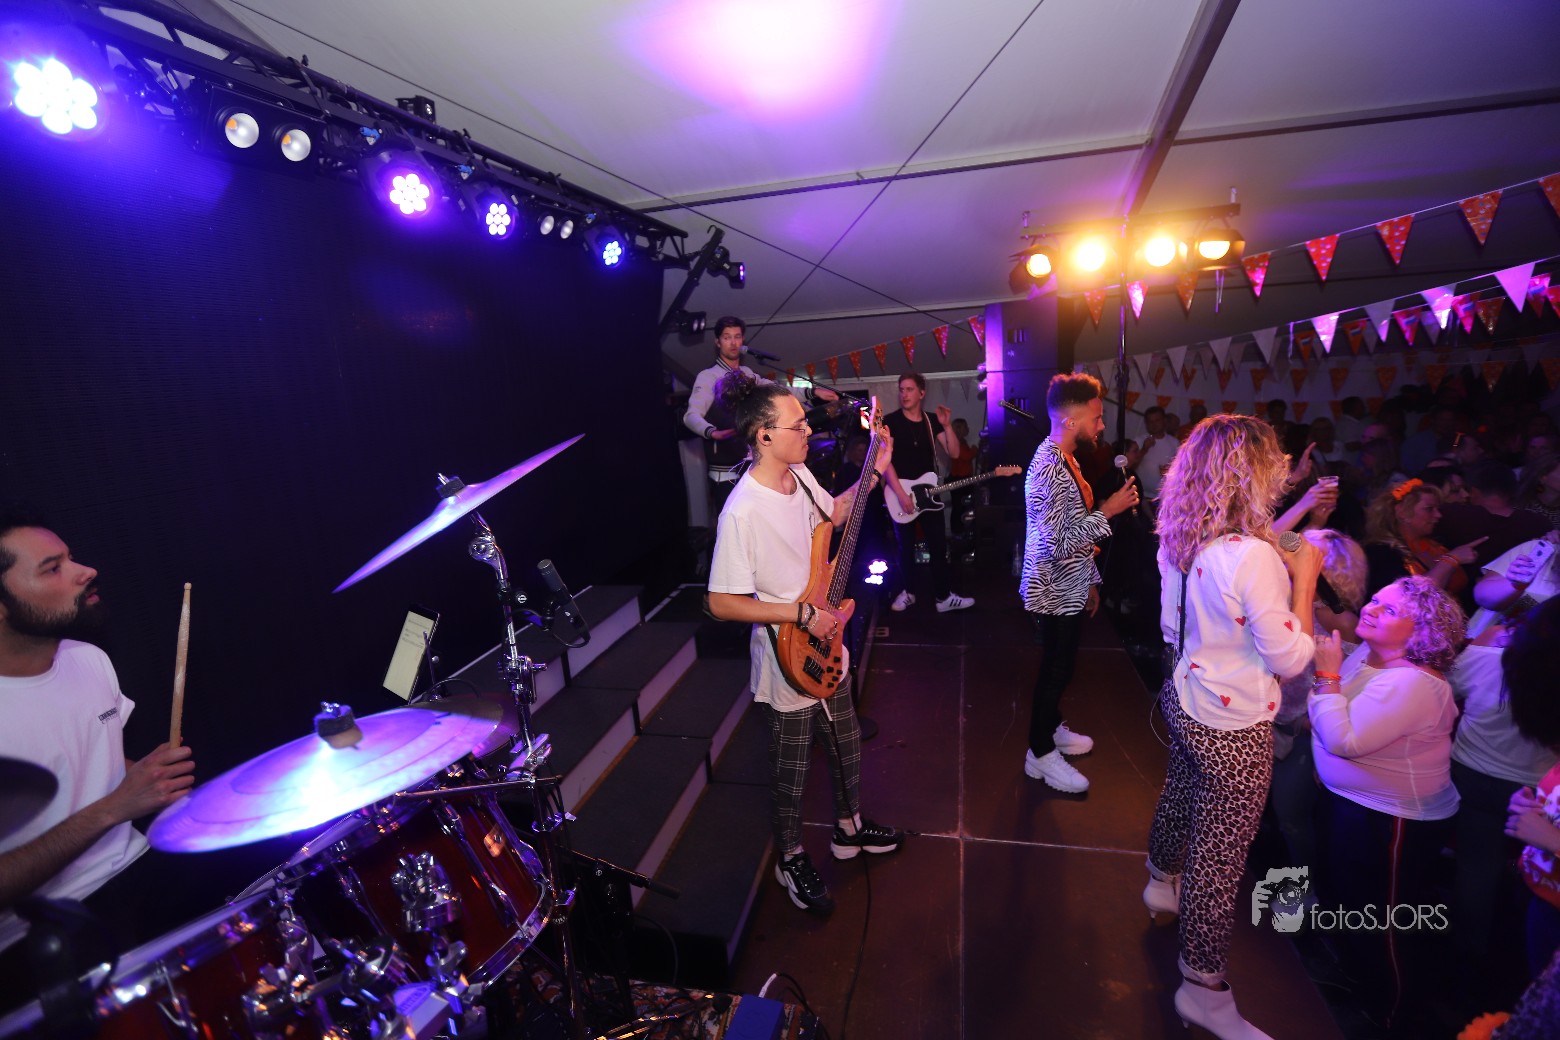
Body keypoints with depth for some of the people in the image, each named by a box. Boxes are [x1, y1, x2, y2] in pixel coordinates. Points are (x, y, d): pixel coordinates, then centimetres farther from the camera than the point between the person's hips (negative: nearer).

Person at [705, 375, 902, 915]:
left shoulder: (800, 475, -5)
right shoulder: (742, 512, -30)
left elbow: (835, 514, 15)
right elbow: (722, 602, -26)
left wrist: (874, 472, 5)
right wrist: (802, 614, -25)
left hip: (826, 650, 8)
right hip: (789, 665, -8)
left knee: (847, 749, 27)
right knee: (791, 774, 16)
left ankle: (849, 829, 53)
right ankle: (792, 860, 43)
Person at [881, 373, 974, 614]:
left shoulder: (931, 421, 6)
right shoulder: (890, 421, -6)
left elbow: (953, 452, 1)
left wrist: (947, 426, -15)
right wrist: (900, 493, -18)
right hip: (900, 494, -3)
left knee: (939, 545, 4)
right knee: (906, 547, 7)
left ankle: (944, 596, 13)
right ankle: (906, 593, 23)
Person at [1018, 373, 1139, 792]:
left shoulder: (1064, 459, 8)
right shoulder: (1048, 469, -26)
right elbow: (1058, 544, -30)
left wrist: (1089, 581, 19)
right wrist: (1108, 509, -24)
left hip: (1071, 589, 10)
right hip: (1057, 594, -9)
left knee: (1060, 667, 23)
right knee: (1054, 671, 5)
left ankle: (1052, 728, 42)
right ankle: (1041, 754, 22)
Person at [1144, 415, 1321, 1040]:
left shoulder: (1183, 542, -5)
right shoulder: (1253, 558, -30)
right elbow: (1290, 659, -20)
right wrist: (1304, 576, -13)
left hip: (1186, 704, 8)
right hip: (1232, 730, -8)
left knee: (1179, 797, 31)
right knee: (1220, 855, 8)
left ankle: (1163, 884, 59)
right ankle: (1204, 990, 27)